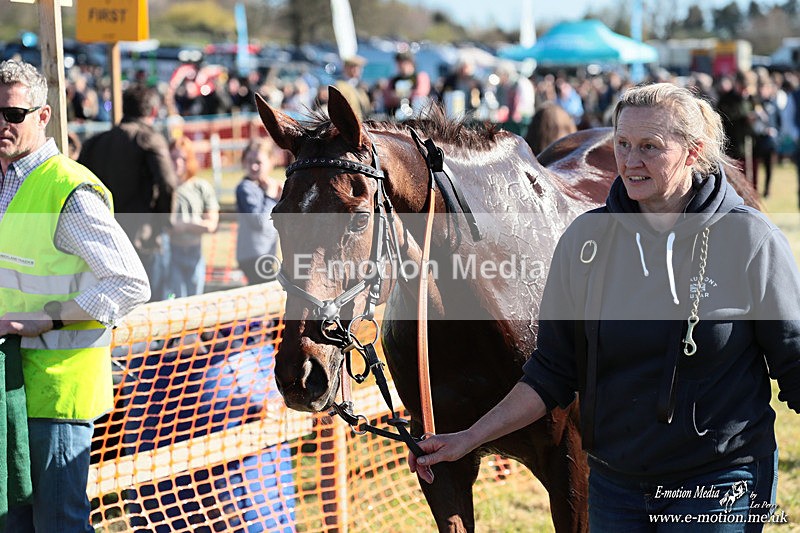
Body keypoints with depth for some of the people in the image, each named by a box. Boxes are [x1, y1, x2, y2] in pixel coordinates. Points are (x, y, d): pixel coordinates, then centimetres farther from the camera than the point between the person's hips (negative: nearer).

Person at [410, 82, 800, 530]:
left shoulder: (752, 240, -9)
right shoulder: (586, 238, -1)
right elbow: (553, 374, 5)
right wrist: (469, 439, 1)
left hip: (721, 486, -3)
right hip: (615, 485, 3)